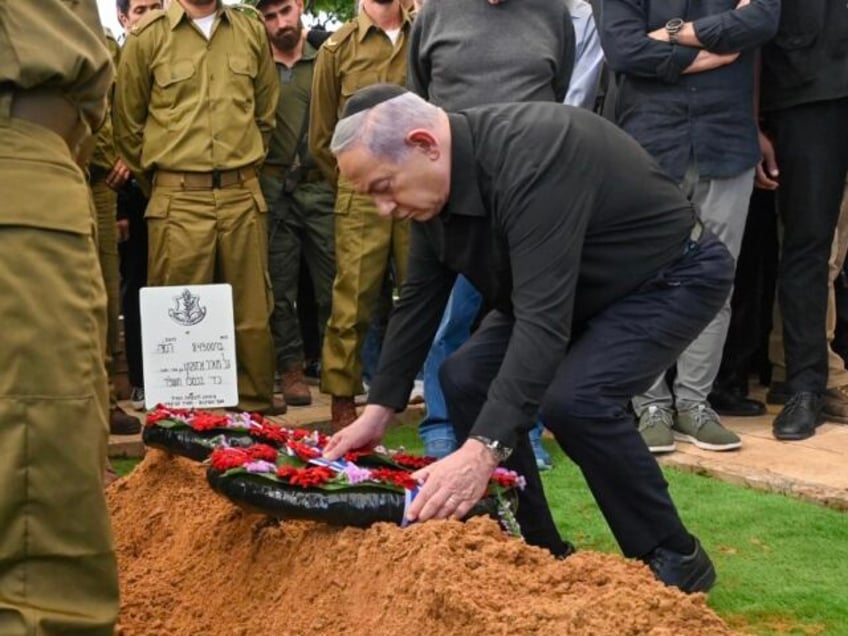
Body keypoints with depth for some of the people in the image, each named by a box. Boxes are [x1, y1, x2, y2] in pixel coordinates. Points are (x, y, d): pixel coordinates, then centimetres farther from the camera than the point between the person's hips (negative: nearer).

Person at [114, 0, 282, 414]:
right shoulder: (148, 36, 2)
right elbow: (127, 123, 8)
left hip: (243, 196, 3)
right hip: (179, 199, -3)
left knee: (253, 312, 5)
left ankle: (256, 407, 14)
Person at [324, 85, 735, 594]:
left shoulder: (531, 159, -37)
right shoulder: (436, 179, -9)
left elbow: (542, 319, -43)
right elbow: (418, 302, 3)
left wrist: (482, 452, -49)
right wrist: (378, 411, 1)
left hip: (672, 276, -9)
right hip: (588, 287, 9)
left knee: (575, 397, -29)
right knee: (468, 377, -3)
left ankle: (675, 560, -9)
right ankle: (538, 552, 8)